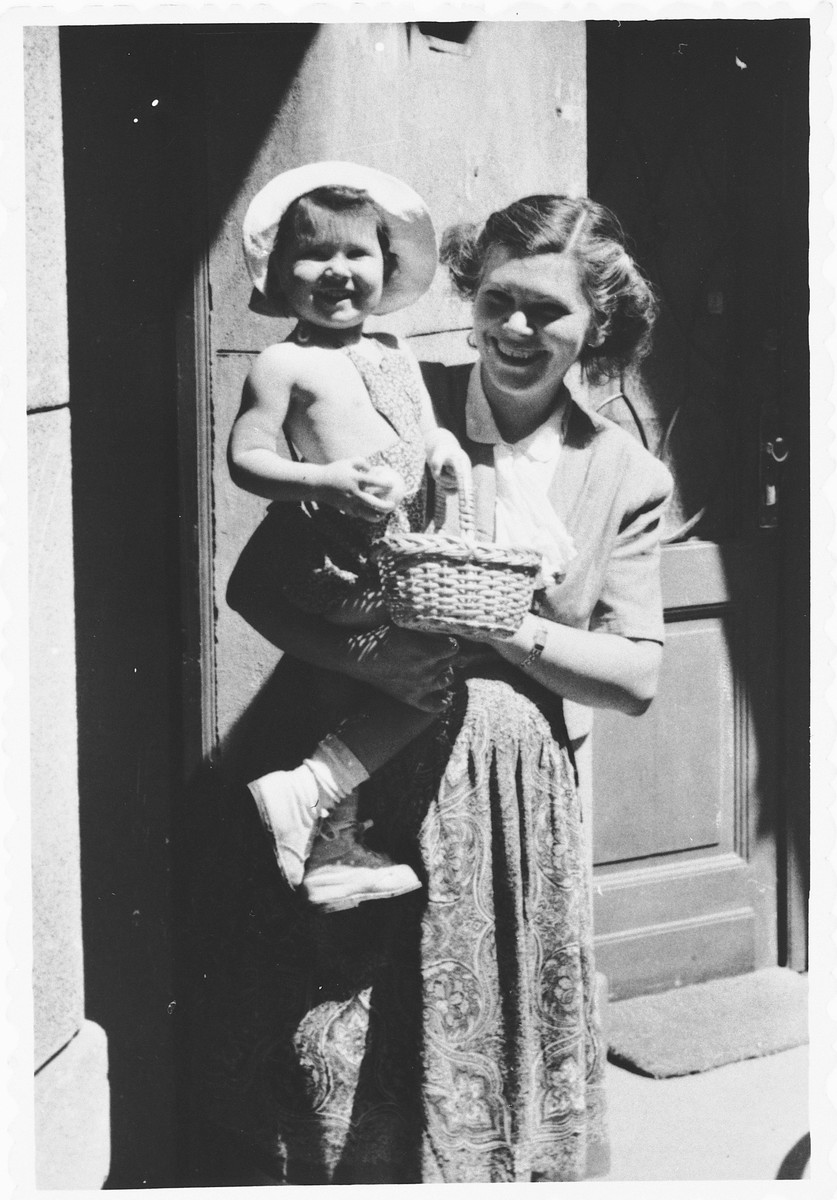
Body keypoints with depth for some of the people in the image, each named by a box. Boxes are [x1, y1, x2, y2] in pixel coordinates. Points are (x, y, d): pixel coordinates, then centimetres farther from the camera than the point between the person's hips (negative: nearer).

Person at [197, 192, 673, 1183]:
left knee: (491, 1055, 7)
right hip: (356, 781, -1)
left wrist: (505, 627, -12)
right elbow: (256, 584, -2)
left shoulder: (624, 477, 7)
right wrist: (364, 653, -19)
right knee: (334, 1063, -3)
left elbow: (635, 675, 2)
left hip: (509, 794, 2)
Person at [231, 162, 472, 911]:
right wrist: (325, 480, -24)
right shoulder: (285, 363, -7)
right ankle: (306, 793, -9)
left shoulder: (396, 357, 16)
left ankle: (333, 848, 29)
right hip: (341, 561, -8)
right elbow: (245, 457, -11)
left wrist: (447, 455, 2)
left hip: (403, 553, 8)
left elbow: (426, 431, 25)